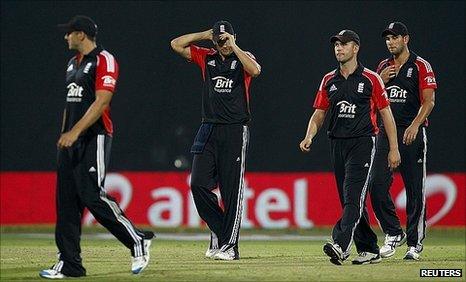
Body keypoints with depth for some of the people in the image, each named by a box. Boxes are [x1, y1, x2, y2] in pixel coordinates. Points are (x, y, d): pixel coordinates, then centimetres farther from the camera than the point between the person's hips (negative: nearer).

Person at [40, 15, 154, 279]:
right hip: (71, 140, 9)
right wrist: (64, 135, 18)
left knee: (92, 196, -15)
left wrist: (76, 131, -24)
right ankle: (69, 263, 5)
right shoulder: (73, 63, 19)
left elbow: (101, 101, -19)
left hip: (94, 138, -9)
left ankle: (138, 240, -1)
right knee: (66, 200, 3)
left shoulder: (104, 60, -10)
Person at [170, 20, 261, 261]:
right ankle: (219, 233, 12)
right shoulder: (206, 58, 12)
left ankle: (229, 246, -3)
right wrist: (205, 35, 7)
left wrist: (234, 47, -15)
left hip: (235, 132, -4)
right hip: (208, 130, 4)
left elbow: (255, 70, -22)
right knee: (198, 184, -4)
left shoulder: (242, 59, 1)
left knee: (232, 189, -5)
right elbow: (176, 44, 9)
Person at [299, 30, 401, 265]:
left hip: (363, 142, -6)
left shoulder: (370, 79, -2)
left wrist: (394, 148, -4)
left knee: (353, 196, -18)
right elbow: (319, 113, 13)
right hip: (338, 144, 6)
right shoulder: (329, 80, 12)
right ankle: (369, 250, 16)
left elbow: (386, 113, -1)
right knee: (349, 201, 8)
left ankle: (340, 245, -31)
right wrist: (309, 137, -6)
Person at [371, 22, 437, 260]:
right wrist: (381, 80, 0)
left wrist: (415, 125, -24)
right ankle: (393, 234, 7)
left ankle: (414, 243, 3)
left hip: (412, 134, -5)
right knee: (377, 185, -7)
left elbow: (429, 100, -9)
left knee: (415, 190, -3)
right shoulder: (383, 67, 16)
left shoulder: (420, 66, -1)